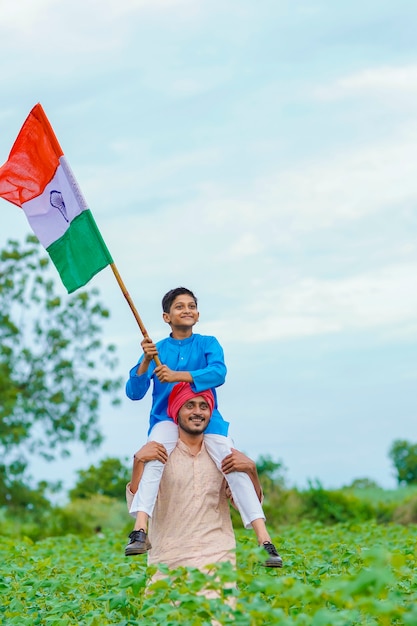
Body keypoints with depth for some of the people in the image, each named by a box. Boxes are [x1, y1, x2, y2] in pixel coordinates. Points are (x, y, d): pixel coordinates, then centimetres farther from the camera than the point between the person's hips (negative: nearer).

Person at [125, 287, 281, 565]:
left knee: (235, 466, -20)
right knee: (153, 458, -31)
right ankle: (140, 531, -40)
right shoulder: (157, 349, 8)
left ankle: (264, 541, -23)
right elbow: (134, 393, -1)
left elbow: (218, 373, -15)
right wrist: (146, 362, -18)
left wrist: (178, 375, -27)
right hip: (167, 419, 0)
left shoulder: (208, 343, 7)